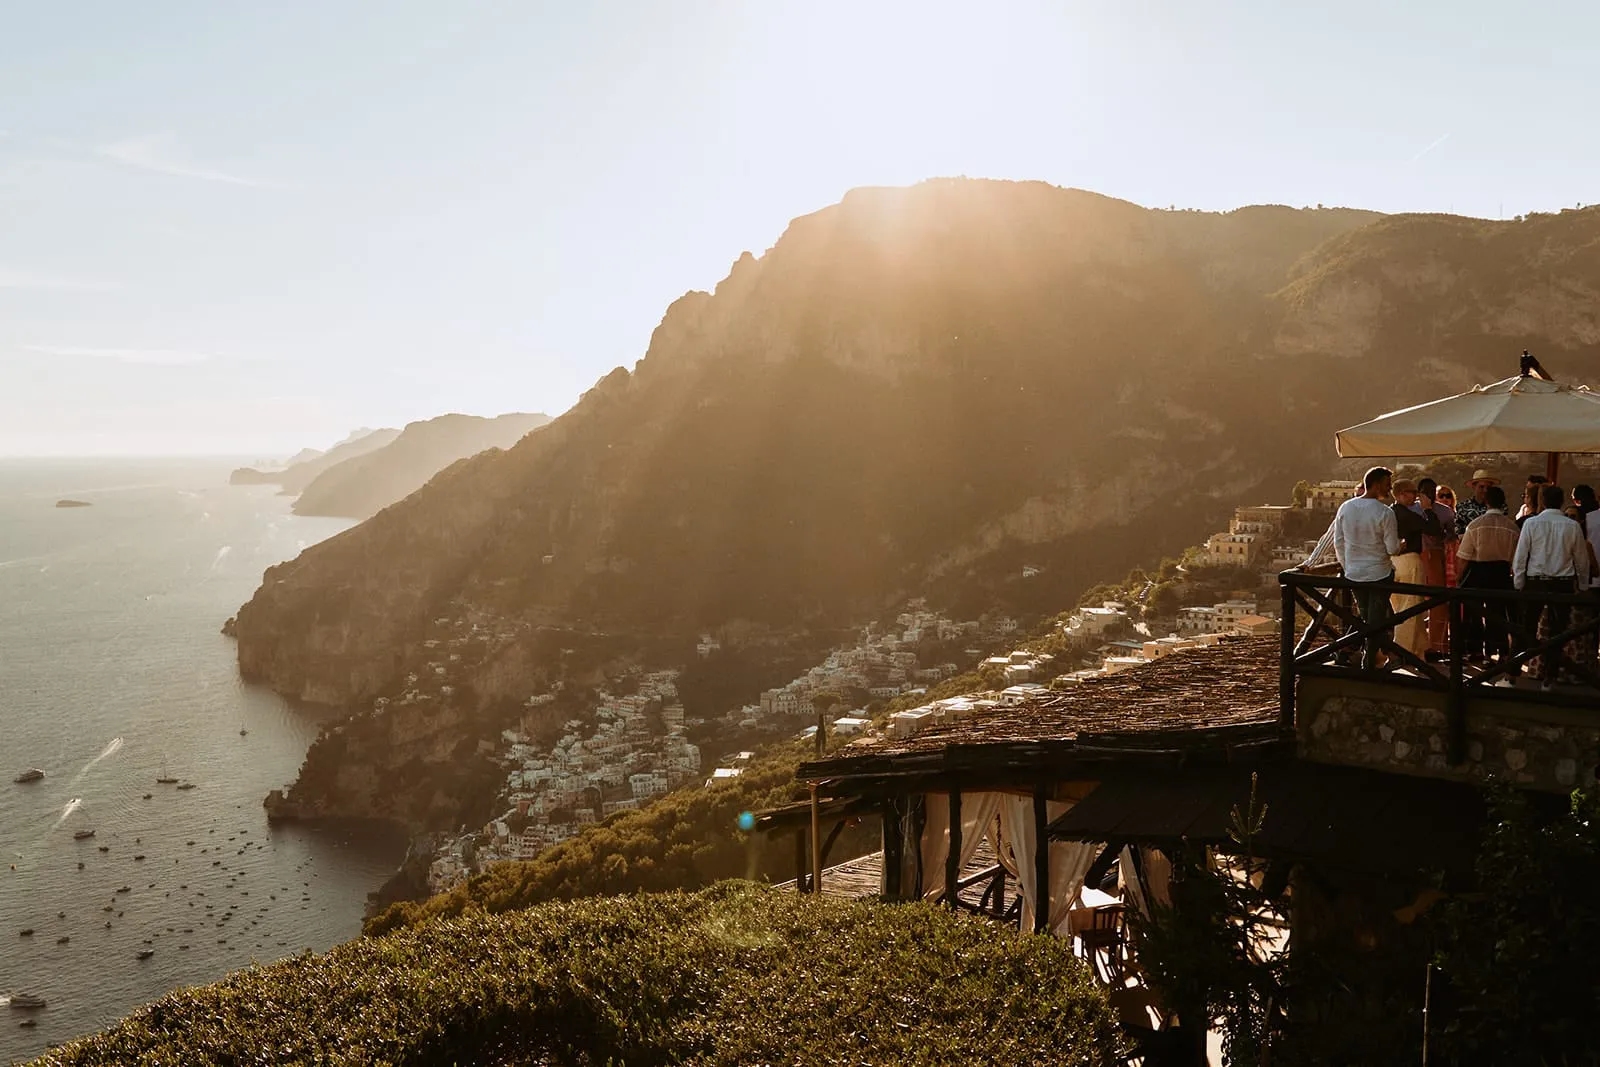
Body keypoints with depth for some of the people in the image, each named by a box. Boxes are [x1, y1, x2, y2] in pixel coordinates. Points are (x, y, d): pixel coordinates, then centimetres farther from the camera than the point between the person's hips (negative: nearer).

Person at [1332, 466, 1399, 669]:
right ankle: (1368, 664, 8)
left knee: (1363, 617, 20)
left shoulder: (1345, 508, -2)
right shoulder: (1385, 513, -16)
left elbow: (1338, 543, 5)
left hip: (1353, 574, 4)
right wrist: (1399, 542, 10)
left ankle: (1362, 654, 25)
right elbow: (1393, 549, -13)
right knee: (1376, 620, 5)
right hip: (1379, 574, -4)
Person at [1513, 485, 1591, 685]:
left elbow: (1520, 557, -7)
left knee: (1526, 630, 8)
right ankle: (1549, 678, 13)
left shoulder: (1531, 523, -7)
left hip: (1535, 582, -1)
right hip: (1563, 584, 1)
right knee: (1557, 632, 9)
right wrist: (1583, 587, 16)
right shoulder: (1573, 526, -2)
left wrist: (1519, 585, 2)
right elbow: (1582, 560, 4)